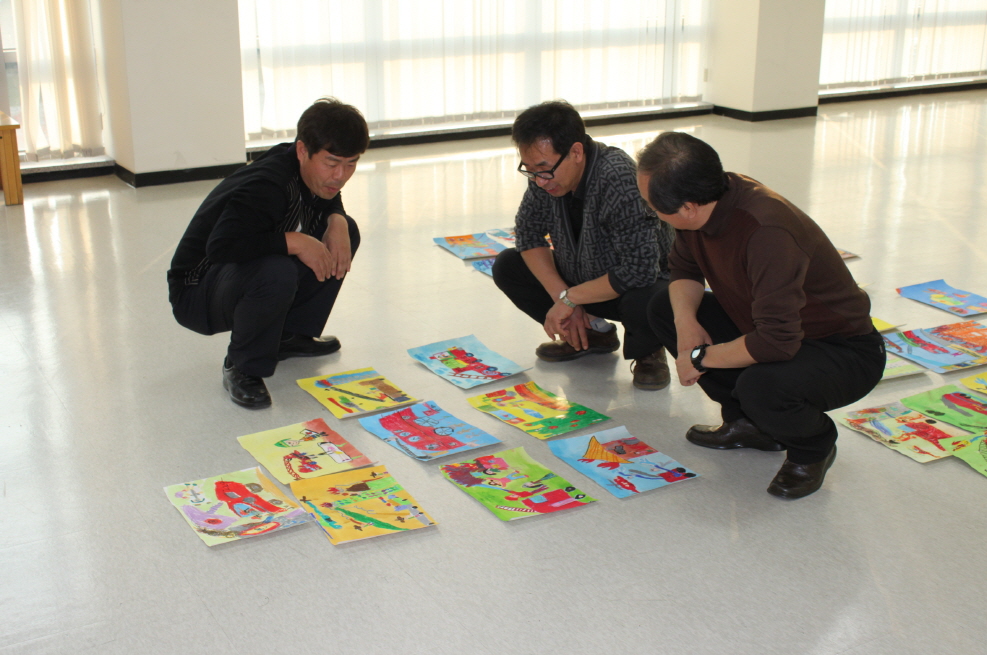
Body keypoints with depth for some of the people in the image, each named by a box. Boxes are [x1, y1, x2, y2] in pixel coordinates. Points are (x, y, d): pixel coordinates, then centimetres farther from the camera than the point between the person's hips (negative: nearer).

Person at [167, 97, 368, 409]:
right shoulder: (266, 187, -32)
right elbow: (220, 246, -42)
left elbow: (330, 204, 16)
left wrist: (337, 222, -9)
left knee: (346, 230, 0)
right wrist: (293, 241, -34)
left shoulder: (318, 176, -6)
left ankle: (290, 335, 9)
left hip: (250, 279, 9)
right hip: (196, 294, -9)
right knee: (276, 272, -41)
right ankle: (241, 367, -15)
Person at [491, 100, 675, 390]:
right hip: (581, 278, 7)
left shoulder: (620, 180, -35)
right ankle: (593, 333, 10)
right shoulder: (547, 173, -15)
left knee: (642, 302, -41)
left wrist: (569, 299, -27)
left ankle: (647, 350, -2)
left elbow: (639, 271, -37)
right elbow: (528, 233, -3)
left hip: (647, 282, -7)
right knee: (507, 266, -6)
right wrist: (561, 296, -16)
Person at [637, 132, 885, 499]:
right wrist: (685, 321, -14)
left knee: (761, 385, -38)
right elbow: (685, 269, 7)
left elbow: (777, 341, -38)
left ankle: (814, 446, -1)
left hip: (845, 353, -8)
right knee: (664, 309, 3)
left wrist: (700, 357, -24)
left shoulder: (766, 234, -36)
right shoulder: (707, 202, -11)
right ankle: (747, 422, 11)